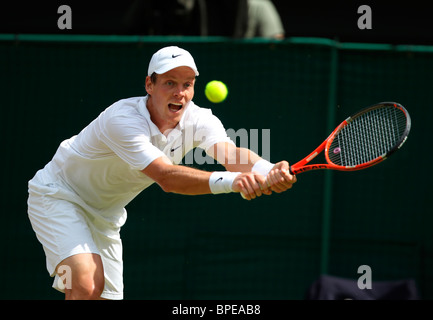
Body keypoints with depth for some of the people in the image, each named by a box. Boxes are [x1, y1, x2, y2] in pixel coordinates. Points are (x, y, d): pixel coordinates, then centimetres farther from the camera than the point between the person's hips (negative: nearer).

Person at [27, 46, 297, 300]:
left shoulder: (198, 120, -15)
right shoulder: (122, 119, -34)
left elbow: (231, 153, -34)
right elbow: (166, 177, -46)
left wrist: (268, 172, -57)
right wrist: (230, 181, -60)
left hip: (105, 215, 7)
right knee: (87, 285, -30)